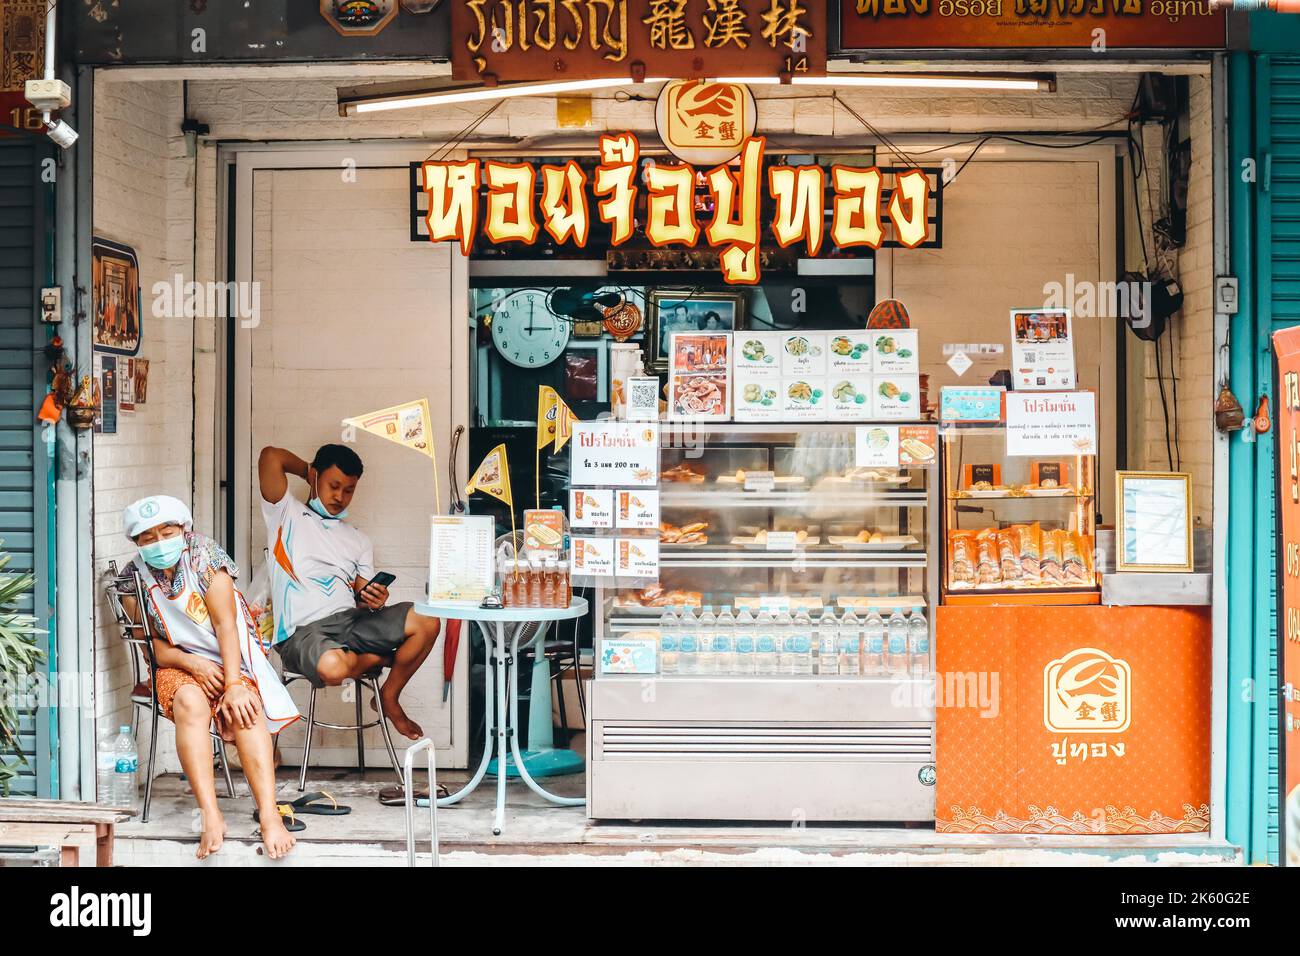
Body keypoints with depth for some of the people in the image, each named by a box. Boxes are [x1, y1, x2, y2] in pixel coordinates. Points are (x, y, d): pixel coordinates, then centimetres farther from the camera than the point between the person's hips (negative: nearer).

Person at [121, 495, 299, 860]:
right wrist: (192, 663, -20)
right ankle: (210, 816, -47)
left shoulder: (205, 559, -6)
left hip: (230, 660, 0)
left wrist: (235, 684, -26)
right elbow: (152, 645, 0)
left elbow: (226, 625, -14)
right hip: (178, 666, 0)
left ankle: (269, 815, -46)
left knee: (245, 706, -33)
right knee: (189, 701, -35)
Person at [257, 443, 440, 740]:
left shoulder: (358, 540, 26)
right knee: (332, 667, -41)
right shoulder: (287, 515, 11)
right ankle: (381, 657, -2)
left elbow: (362, 598, 17)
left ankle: (389, 697, 5)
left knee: (426, 622, -20)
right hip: (302, 630, -5)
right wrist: (308, 471, 17)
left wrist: (373, 601, -8)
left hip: (350, 619, 5)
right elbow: (271, 456, -3)